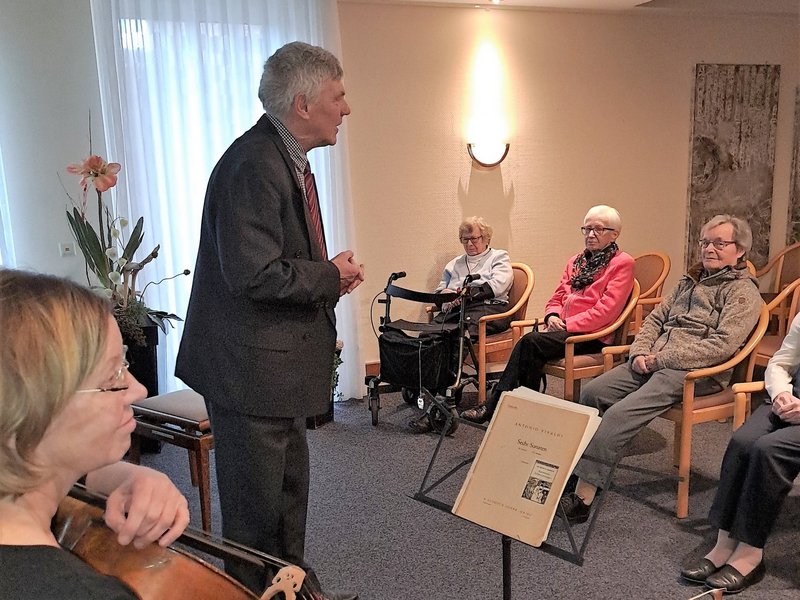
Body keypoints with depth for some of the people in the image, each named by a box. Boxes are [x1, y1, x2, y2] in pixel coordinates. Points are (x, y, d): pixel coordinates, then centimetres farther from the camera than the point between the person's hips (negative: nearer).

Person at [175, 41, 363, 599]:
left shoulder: (290, 160, 12)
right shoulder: (254, 165, -22)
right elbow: (254, 275, -28)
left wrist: (331, 275, 3)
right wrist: (332, 275, -14)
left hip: (282, 359, 11)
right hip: (250, 365, -11)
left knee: (290, 490, 22)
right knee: (257, 506, 5)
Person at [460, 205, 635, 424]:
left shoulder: (622, 263, -2)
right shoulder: (575, 262, 22)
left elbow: (606, 310, -12)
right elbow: (557, 298, 23)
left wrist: (566, 325, -15)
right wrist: (552, 316, -1)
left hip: (593, 336, -6)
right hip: (564, 330, 6)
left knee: (531, 341, -26)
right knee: (530, 347, -25)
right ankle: (495, 404, -26)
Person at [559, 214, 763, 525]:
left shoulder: (743, 292, 0)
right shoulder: (689, 281, 24)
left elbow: (722, 345, -14)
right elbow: (655, 318, 21)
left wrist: (661, 359, -15)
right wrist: (640, 352, 0)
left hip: (696, 372, -8)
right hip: (654, 362, 8)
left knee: (619, 414, -27)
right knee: (591, 392, -14)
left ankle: (582, 497, -27)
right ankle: (572, 471, -11)